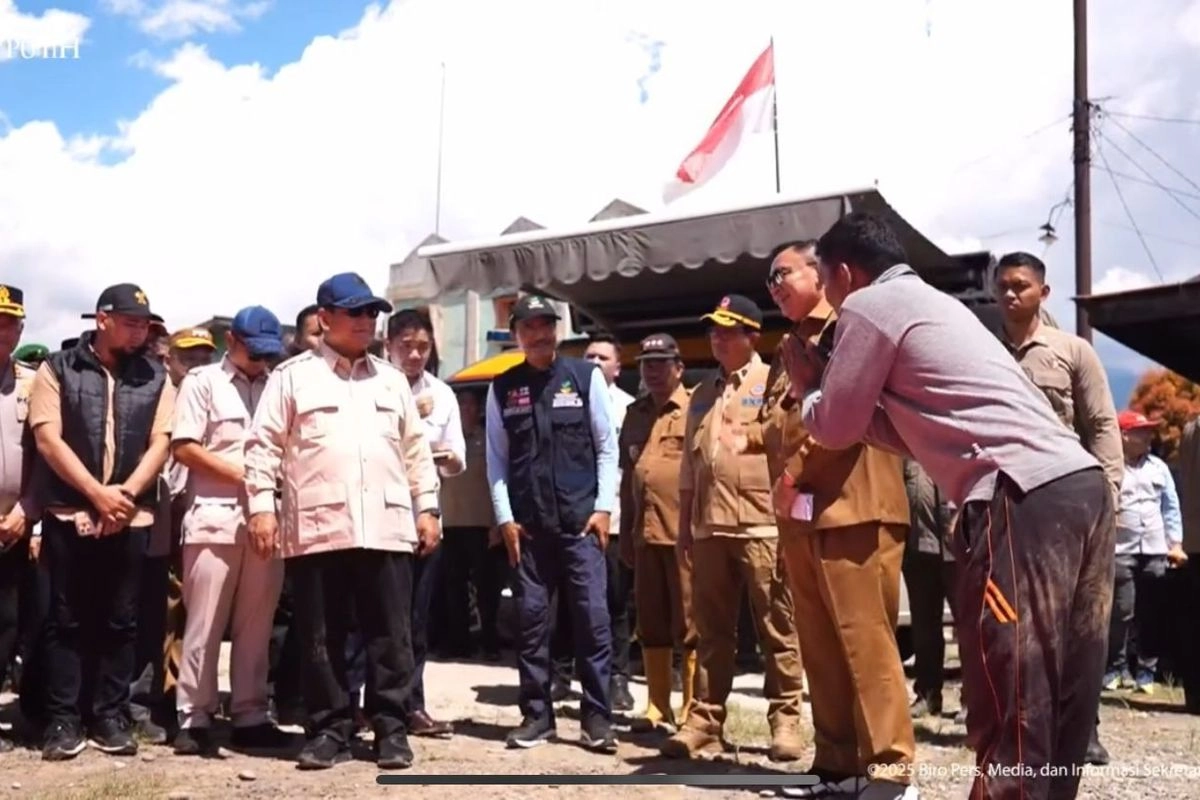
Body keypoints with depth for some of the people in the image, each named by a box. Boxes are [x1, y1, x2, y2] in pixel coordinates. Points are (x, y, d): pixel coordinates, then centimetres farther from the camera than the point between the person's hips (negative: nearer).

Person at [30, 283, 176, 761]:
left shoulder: (155, 377, 7)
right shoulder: (58, 369, 2)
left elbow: (160, 444, 2)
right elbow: (48, 439, -5)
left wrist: (125, 493, -12)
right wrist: (97, 494, -13)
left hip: (131, 518, 2)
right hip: (69, 514, -2)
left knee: (120, 622, 5)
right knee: (67, 621, 3)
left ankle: (111, 716, 13)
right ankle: (63, 719, 9)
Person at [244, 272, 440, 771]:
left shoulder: (391, 379, 17)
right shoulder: (292, 376, 5)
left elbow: (415, 450, 17)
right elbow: (264, 446, 1)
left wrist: (427, 507, 10)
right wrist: (261, 506, -8)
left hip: (387, 527, 3)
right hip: (317, 528, -2)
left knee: (391, 635, 3)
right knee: (322, 637, 4)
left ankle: (391, 729, 12)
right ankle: (330, 729, 15)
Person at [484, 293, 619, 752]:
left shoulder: (585, 377, 3)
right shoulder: (502, 388, 7)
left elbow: (607, 447, 3)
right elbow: (496, 457, 7)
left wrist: (604, 507, -4)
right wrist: (504, 517, -1)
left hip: (581, 519, -1)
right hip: (527, 524, 2)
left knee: (592, 616, -3)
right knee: (531, 619, 5)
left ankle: (596, 718, 5)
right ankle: (536, 715, 16)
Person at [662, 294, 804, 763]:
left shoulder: (774, 383, 1)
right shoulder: (703, 393, 19)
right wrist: (684, 524, 16)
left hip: (763, 525, -5)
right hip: (710, 526, 6)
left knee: (777, 628, 1)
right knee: (712, 631, 8)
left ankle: (785, 721, 8)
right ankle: (705, 721, 13)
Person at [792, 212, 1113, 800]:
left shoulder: (868, 306, 3)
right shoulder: (933, 304, 29)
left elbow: (835, 428, 7)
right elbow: (915, 431, 30)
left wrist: (807, 387, 27)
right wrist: (830, 381, 30)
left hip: (1024, 498, -9)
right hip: (1081, 485, 9)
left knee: (1009, 708, -6)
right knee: (1057, 701, 13)